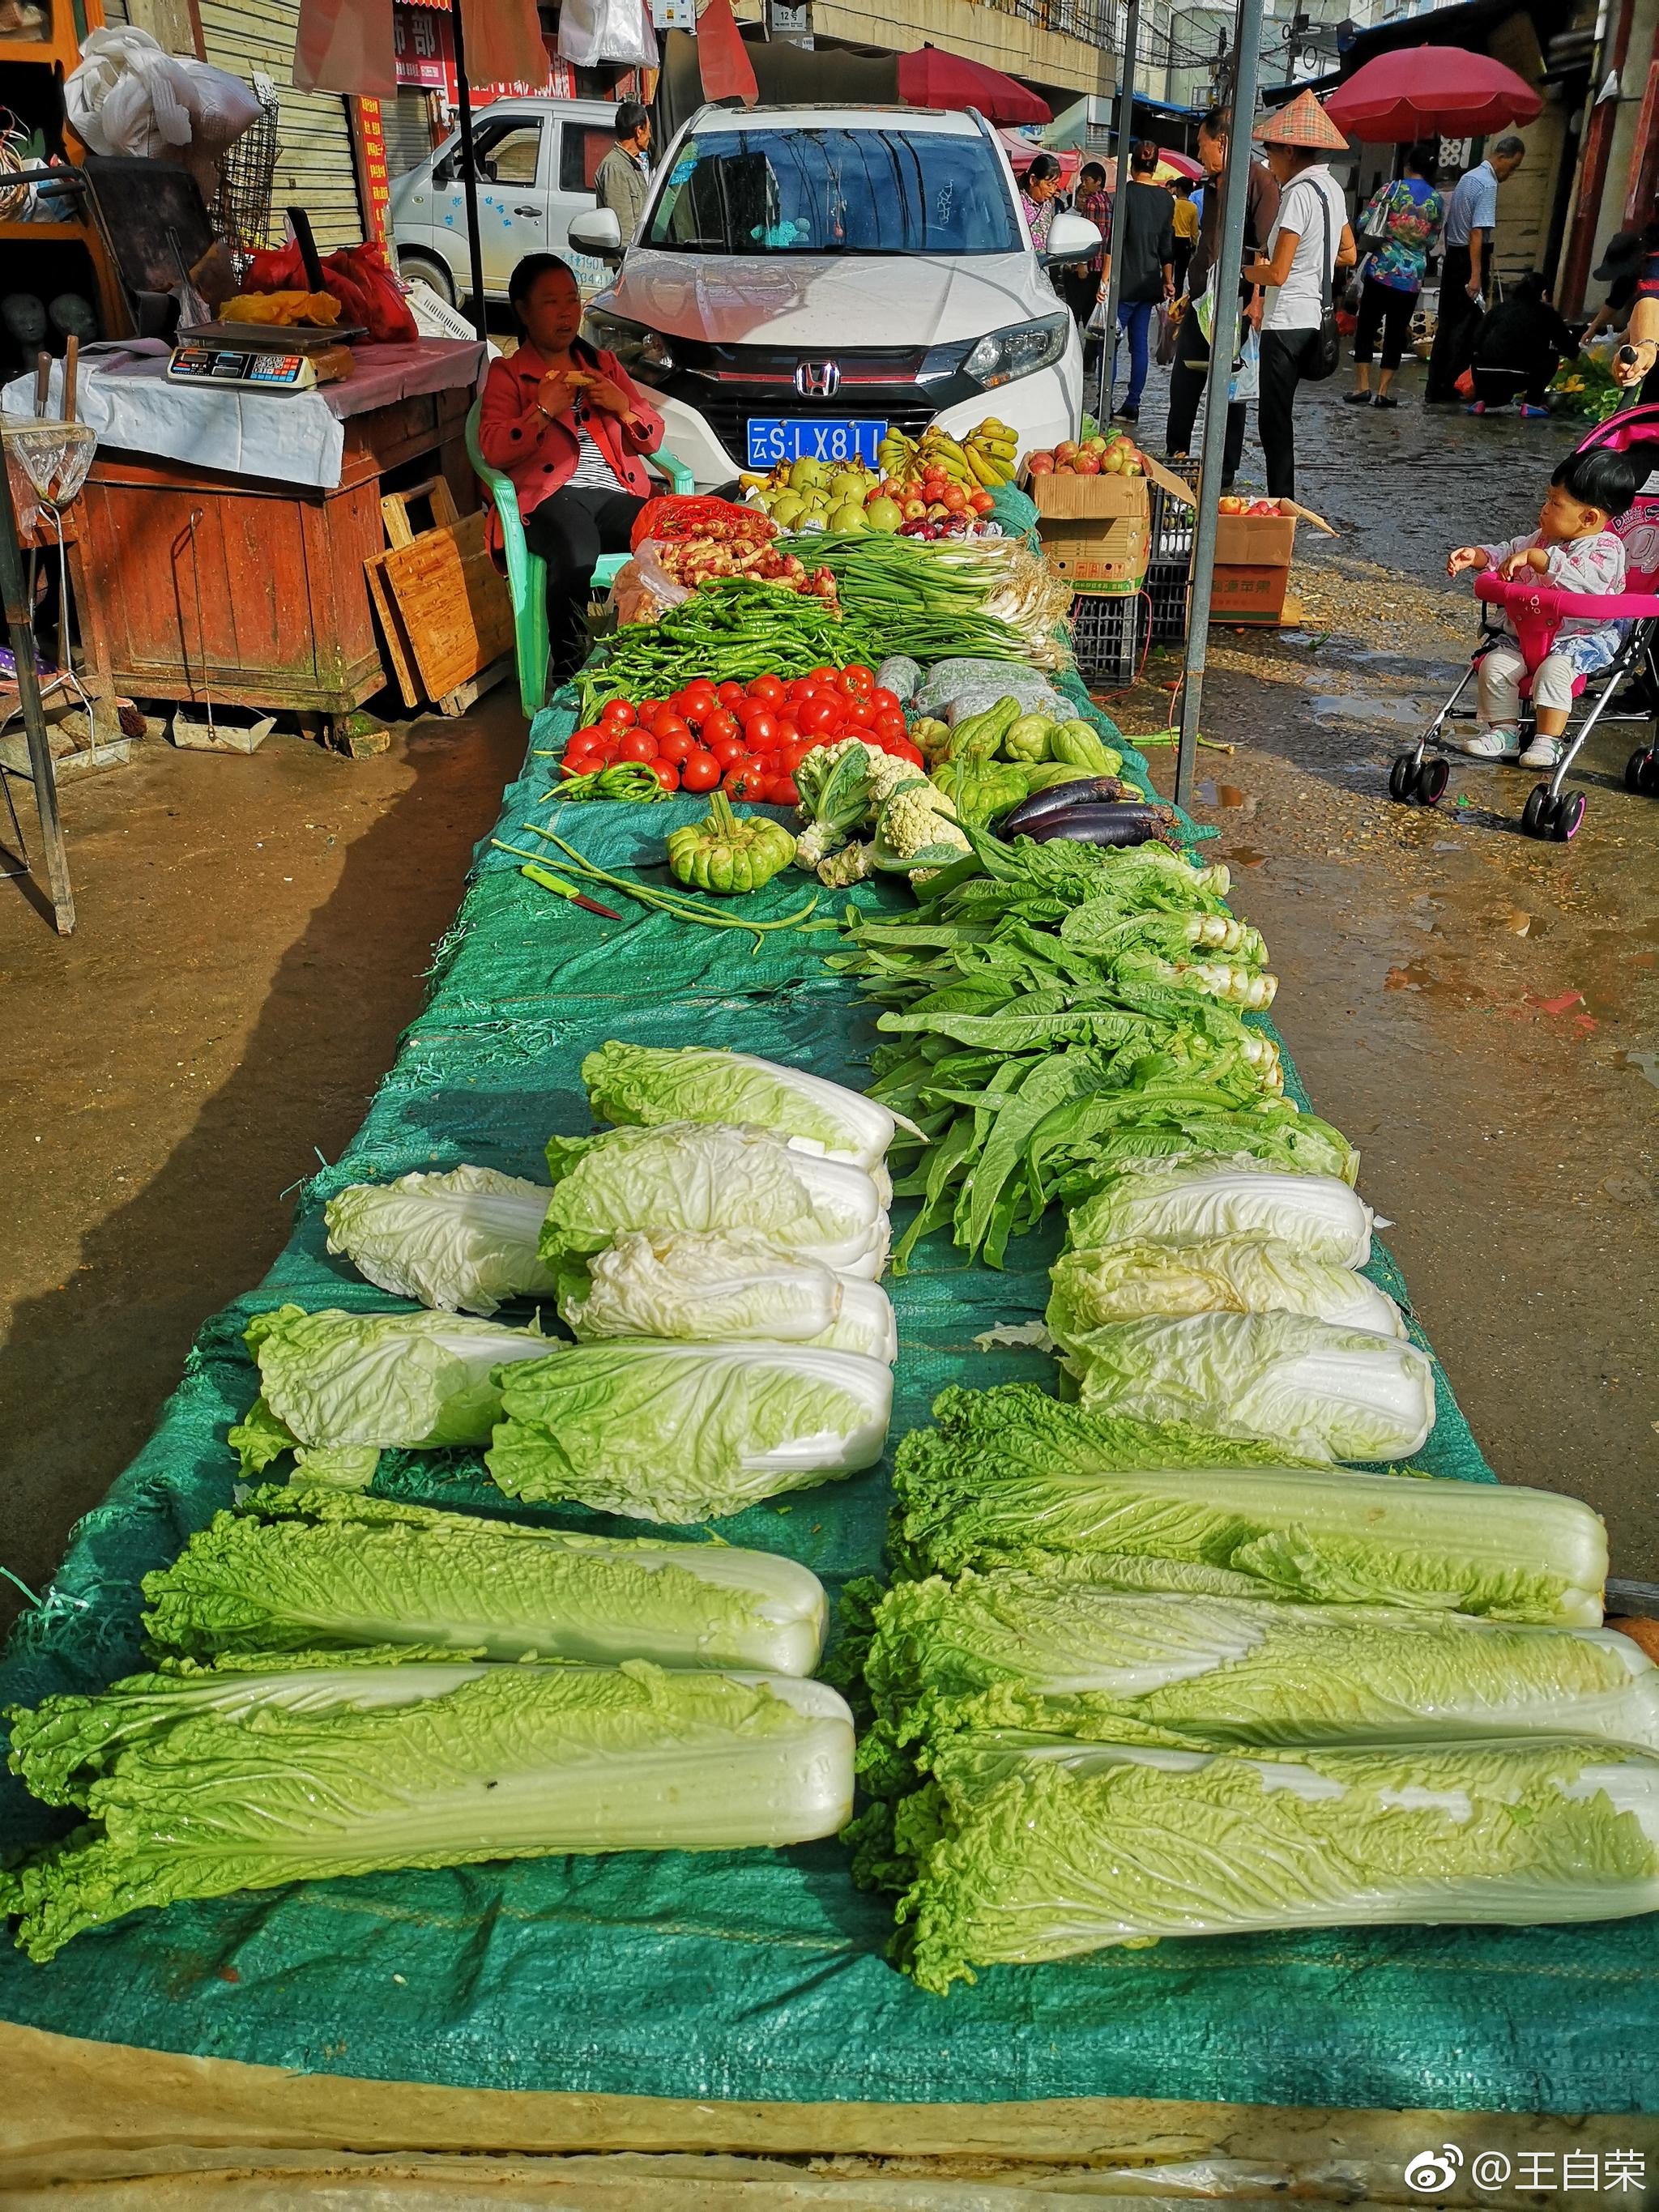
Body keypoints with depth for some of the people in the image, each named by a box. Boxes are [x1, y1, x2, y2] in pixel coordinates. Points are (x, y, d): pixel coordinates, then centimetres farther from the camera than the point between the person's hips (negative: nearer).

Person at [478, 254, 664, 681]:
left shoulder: (605, 366, 28)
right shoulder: (508, 373, 16)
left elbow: (652, 438, 23)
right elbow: (493, 449, 0)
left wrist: (623, 407, 3)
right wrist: (543, 412, -10)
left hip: (618, 492, 4)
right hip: (552, 495, -4)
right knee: (576, 556, -40)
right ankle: (568, 668, -28)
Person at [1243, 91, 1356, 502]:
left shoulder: (1299, 193, -14)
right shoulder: (1332, 187, 14)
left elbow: (1277, 273, -19)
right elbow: (1348, 255, 23)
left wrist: (1248, 269, 0)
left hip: (1287, 324, -10)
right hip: (1315, 318, 10)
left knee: (1274, 422, -5)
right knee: (1277, 419, 14)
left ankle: (1282, 504, -3)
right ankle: (1283, 502, 17)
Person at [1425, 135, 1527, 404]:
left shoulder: (1467, 178, 13)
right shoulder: (1488, 185, -15)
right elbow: (1477, 232, -23)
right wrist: (1476, 276, -26)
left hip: (1452, 254, 9)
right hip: (1470, 259, -9)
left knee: (1447, 322, 11)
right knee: (1466, 327, -3)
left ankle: (1434, 390, 12)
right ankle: (1450, 391, -2)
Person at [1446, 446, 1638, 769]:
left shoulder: (1606, 549, -14)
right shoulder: (1542, 538, 11)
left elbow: (1583, 579, -34)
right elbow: (1508, 553, 25)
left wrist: (1537, 558, -36)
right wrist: (1476, 556, 6)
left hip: (1585, 637, -7)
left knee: (1553, 669, -33)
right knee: (1495, 665, -14)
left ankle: (1549, 741, -24)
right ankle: (1503, 731, -5)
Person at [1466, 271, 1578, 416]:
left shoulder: (1499, 308, 19)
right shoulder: (1546, 313, 14)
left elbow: (1477, 341, 14)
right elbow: (1570, 349, 20)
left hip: (1485, 377, 3)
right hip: (1518, 380, -2)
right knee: (1551, 357, 25)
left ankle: (1483, 401, 21)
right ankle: (1532, 404, 17)